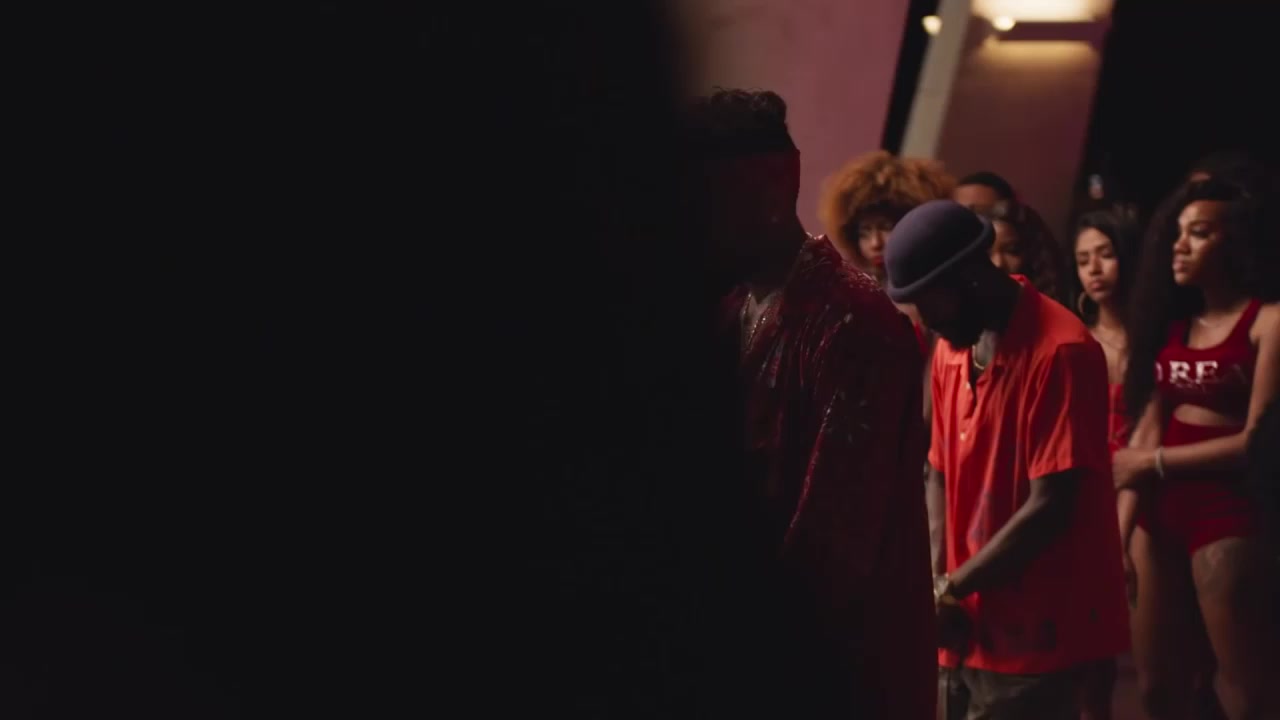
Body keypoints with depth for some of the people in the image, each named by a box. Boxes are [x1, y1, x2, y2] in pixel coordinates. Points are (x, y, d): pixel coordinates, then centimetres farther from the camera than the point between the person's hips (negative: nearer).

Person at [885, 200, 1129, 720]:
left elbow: (1050, 507, -18)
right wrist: (939, 581, -4)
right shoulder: (951, 349, 8)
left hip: (1037, 637, -7)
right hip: (969, 630, 7)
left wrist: (950, 588, -14)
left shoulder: (1060, 351, -16)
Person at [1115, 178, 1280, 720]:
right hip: (1159, 513, 7)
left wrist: (1153, 463, -5)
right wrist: (1123, 519, -3)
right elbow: (1148, 425, 9)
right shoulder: (1172, 323, 13)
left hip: (1230, 517, -7)